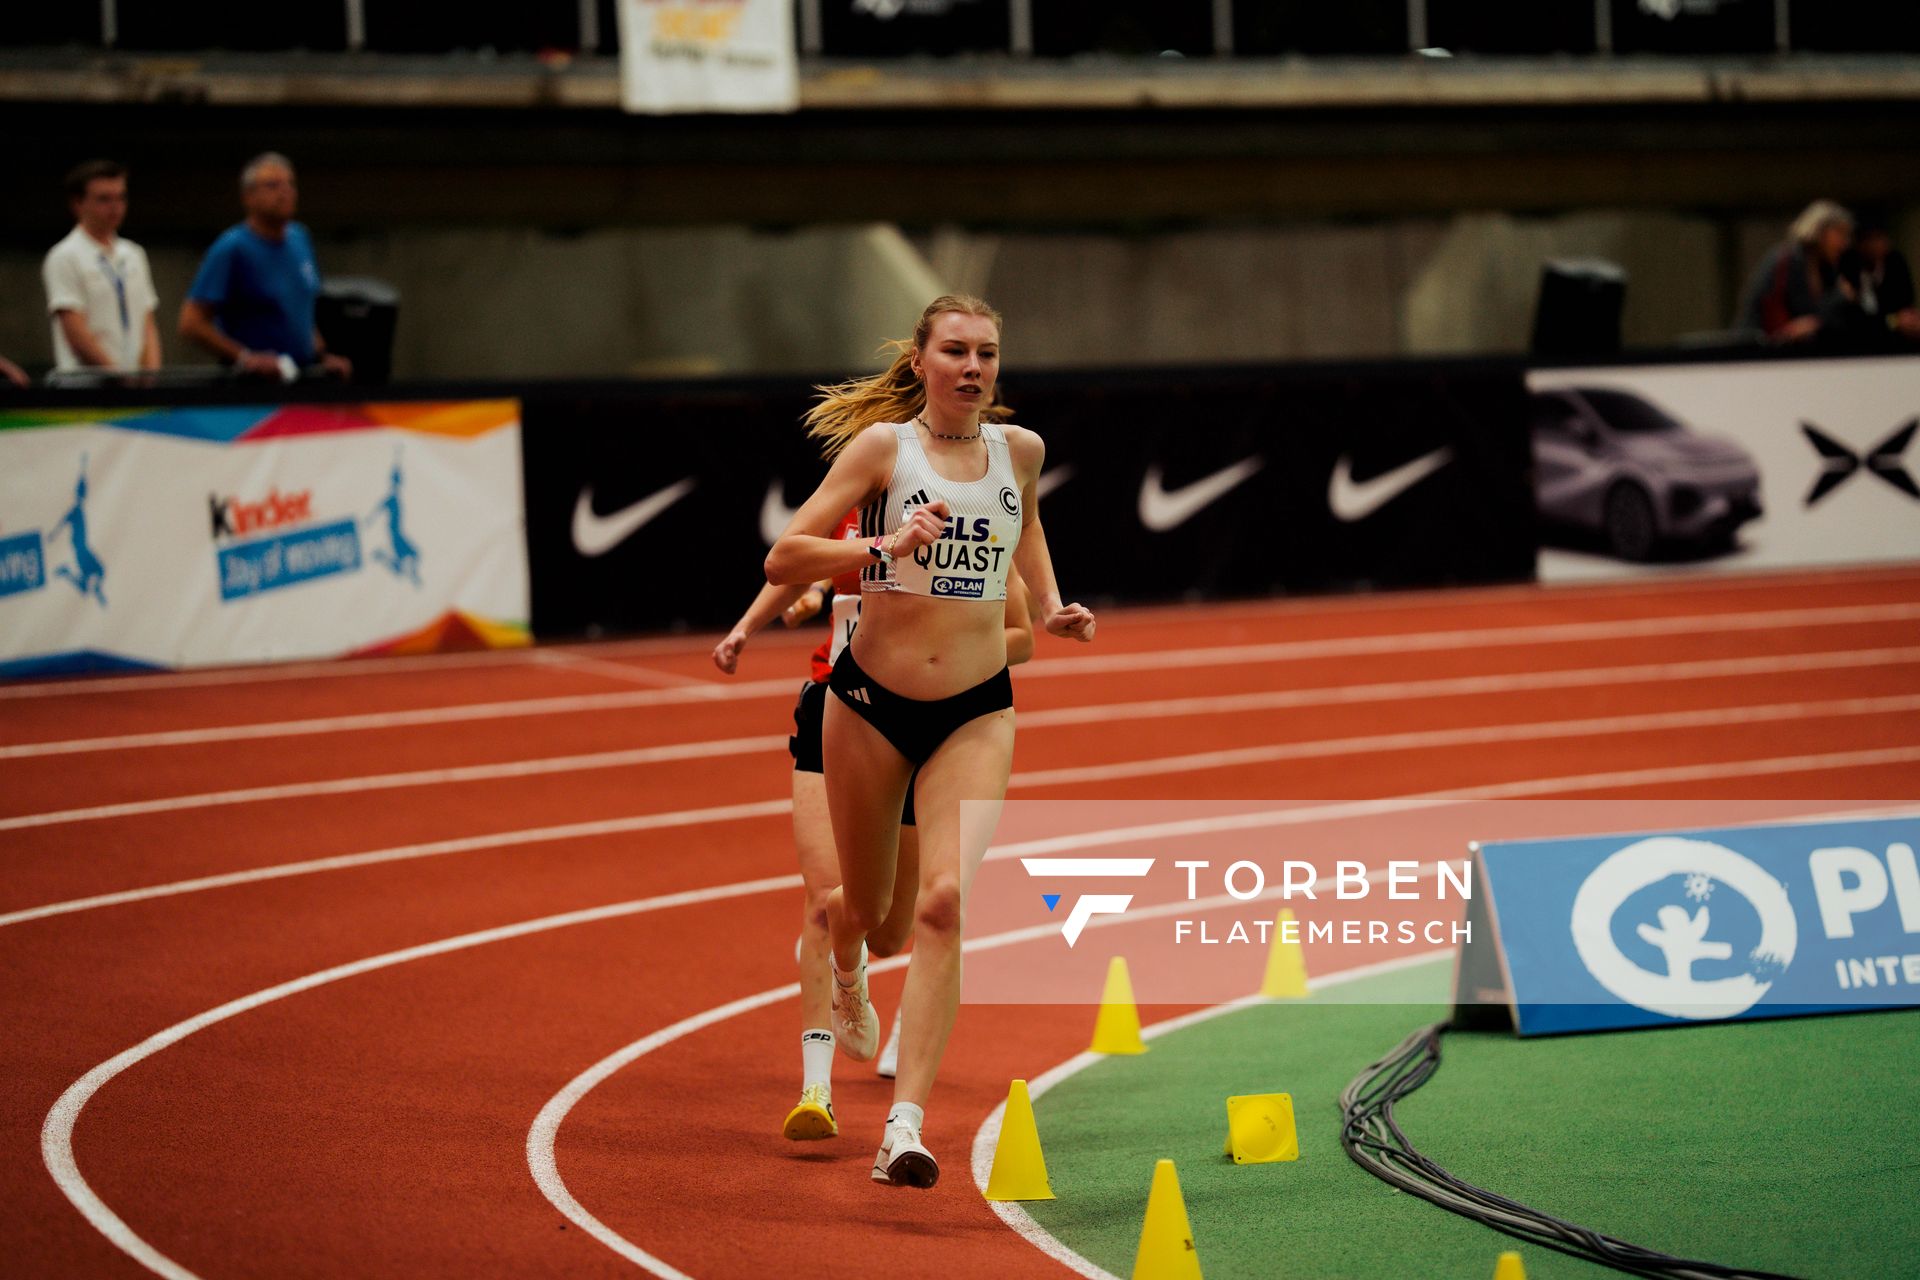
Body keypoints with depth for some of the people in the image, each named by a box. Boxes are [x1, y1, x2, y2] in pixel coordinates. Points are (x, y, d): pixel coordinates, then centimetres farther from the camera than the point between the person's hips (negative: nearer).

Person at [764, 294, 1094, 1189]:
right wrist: (887, 548, -27)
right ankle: (845, 970, 54)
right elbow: (783, 559, -13)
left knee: (948, 899, -18)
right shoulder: (882, 444, -9)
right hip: (872, 701, -1)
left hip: (976, 711, 1)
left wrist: (1050, 604, 11)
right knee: (867, 905, 13)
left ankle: (906, 1123, -21)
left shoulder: (1020, 449, 3)